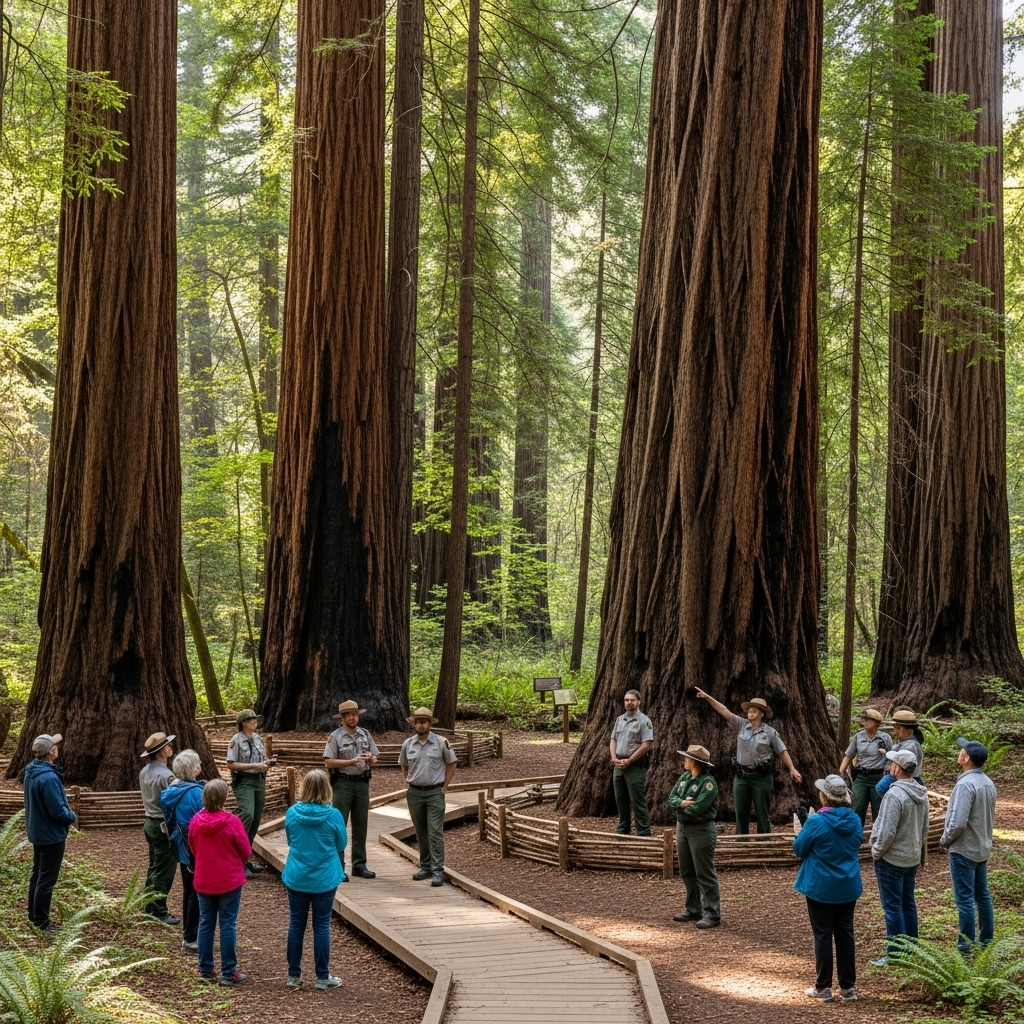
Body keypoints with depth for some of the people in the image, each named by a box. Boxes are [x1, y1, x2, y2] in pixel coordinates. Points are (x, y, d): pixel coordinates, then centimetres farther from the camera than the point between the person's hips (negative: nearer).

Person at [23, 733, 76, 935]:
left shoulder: (31, 771, 2)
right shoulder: (48, 777, -29)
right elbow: (57, 810, -27)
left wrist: (66, 814, 9)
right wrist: (72, 817, -6)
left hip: (37, 832, 10)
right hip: (51, 835, -10)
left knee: (38, 875, 19)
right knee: (47, 879, -2)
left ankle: (34, 917, 30)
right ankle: (41, 924, 4)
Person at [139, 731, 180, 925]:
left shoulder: (144, 772, 6)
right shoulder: (166, 776, -22)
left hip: (149, 823, 9)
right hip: (164, 826, -9)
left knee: (154, 868, 18)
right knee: (164, 872, -1)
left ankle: (150, 908, 25)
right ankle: (159, 912, 3)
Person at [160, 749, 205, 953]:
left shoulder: (173, 790, 3)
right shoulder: (195, 792, -22)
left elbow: (170, 820, 12)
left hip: (182, 848, 8)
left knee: (189, 890, 18)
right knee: (197, 892, 1)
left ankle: (188, 934, 27)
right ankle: (191, 939, 6)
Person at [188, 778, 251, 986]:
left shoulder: (195, 822, -6)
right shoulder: (232, 822, -17)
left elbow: (193, 849, 9)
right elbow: (246, 851, -7)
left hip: (203, 881, 4)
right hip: (230, 881, -4)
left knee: (206, 924, 13)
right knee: (227, 925, 2)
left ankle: (205, 970, 18)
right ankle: (229, 973, 6)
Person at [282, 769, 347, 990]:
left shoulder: (292, 813, -8)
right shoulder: (333, 815, -14)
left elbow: (290, 841, 8)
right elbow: (341, 846, 0)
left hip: (296, 878, 2)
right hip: (324, 879, -2)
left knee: (296, 926, 12)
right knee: (321, 927, 7)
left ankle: (294, 975, 19)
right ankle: (322, 977, 12)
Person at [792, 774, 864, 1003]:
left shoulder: (816, 822, -20)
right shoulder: (855, 820, -3)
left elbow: (799, 849, -10)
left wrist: (800, 833, 12)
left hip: (821, 888, -4)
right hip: (848, 887, 5)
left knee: (823, 936, 5)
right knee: (845, 934, 12)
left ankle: (823, 988, 10)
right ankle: (848, 987, 16)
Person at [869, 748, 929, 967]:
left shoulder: (895, 795, -24)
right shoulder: (921, 794, 3)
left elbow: (887, 832, -25)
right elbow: (925, 828, 13)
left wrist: (876, 851, -10)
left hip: (891, 859, -8)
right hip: (913, 858, 8)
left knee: (892, 906, -2)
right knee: (908, 903, 17)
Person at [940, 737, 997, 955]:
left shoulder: (966, 784, -24)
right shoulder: (988, 783, 5)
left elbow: (958, 822, -27)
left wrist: (945, 840, -10)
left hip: (963, 850, -9)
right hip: (982, 848, 9)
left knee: (964, 899, -2)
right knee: (982, 895, 17)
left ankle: (966, 948, 2)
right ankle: (986, 941, 25)